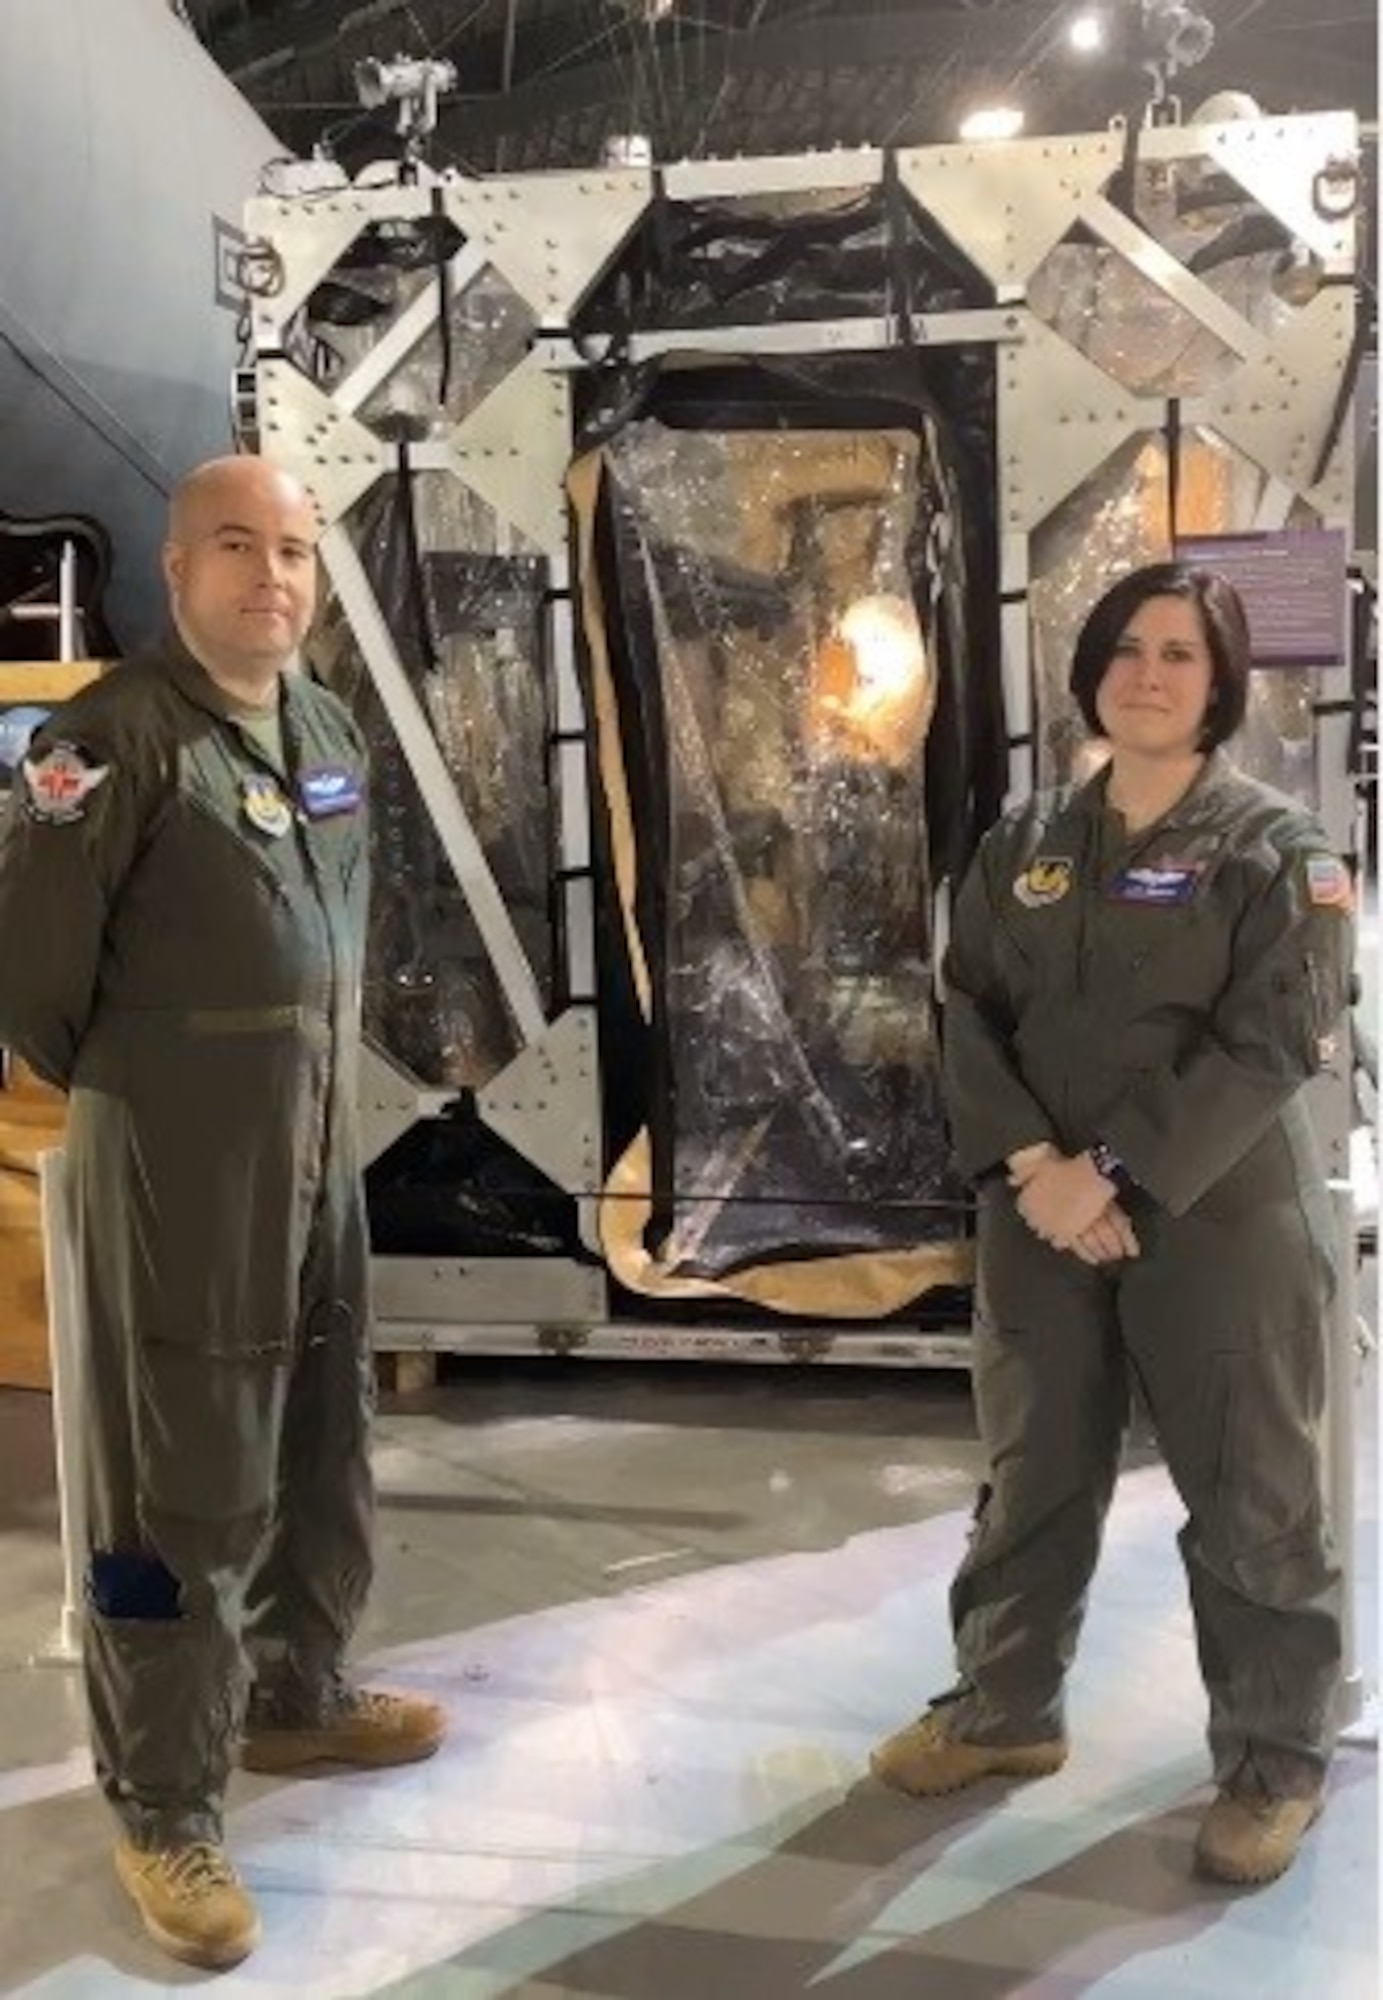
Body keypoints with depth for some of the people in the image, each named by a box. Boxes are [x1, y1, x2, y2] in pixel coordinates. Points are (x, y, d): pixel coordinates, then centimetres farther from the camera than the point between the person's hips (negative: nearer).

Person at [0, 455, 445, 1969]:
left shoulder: (328, 729, 9)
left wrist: (320, 1085, 16)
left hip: (320, 1156, 8)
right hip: (175, 1173, -8)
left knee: (323, 1456, 20)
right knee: (183, 1493, 2)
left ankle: (294, 1698, 41)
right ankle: (162, 1809, 17)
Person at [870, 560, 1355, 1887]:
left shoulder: (1276, 847, -5)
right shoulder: (1024, 844, 8)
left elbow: (1270, 1046, -13)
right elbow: (969, 1013, 3)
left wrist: (1117, 1174, -19)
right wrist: (1030, 1165, -13)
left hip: (1220, 1215, -4)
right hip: (1041, 1213, 4)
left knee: (1248, 1496, 4)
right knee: (1031, 1476, 15)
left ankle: (1274, 1762, 22)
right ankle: (1004, 1709, 33)